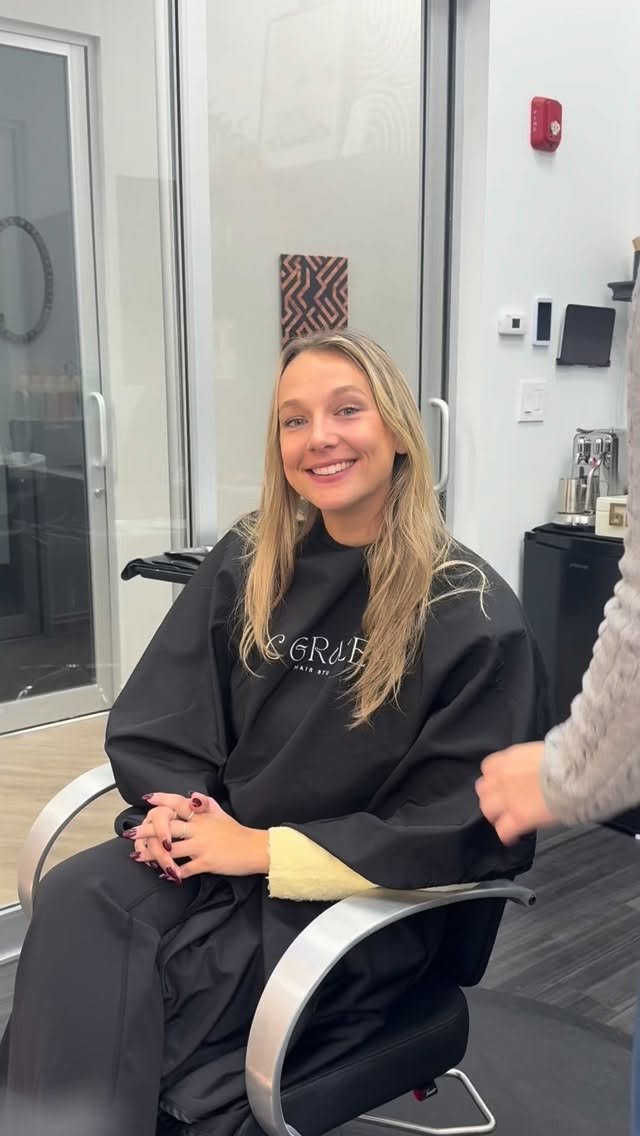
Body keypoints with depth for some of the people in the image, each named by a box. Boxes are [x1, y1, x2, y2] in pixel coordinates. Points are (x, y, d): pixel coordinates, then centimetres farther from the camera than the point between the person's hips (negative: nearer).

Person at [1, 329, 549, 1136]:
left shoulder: (472, 615, -13)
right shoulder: (246, 563, 4)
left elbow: (462, 828, -13)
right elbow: (157, 712, 10)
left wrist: (268, 848, -16)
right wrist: (178, 802, -12)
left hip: (360, 903, -5)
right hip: (215, 847, 5)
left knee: (127, 981, -24)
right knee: (73, 904, -23)